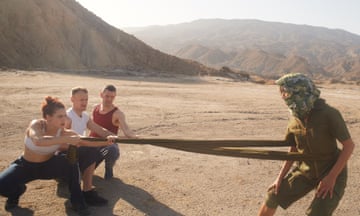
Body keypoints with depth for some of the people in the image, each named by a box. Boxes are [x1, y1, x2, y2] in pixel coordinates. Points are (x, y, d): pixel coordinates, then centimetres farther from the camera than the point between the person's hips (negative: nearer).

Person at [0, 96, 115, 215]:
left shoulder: (63, 132, -18)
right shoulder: (36, 124, -27)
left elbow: (85, 141, -17)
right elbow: (38, 141, -49)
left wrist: (105, 142, -33)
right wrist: (66, 139, -53)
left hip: (48, 165, 1)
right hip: (26, 166, -1)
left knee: (71, 161, -29)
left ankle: (77, 201, -12)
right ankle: (16, 193, 12)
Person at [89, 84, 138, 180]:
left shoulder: (117, 113, -16)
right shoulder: (95, 108, 3)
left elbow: (125, 129, -33)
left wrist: (134, 136, -55)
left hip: (108, 144, -5)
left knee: (112, 150, -40)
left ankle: (108, 170, -6)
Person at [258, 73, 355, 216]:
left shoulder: (329, 114, -22)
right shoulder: (295, 119, -4)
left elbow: (349, 145, -18)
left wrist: (332, 177, -22)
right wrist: (280, 177, 3)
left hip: (331, 172, -5)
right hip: (304, 171, 5)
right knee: (273, 197, 3)